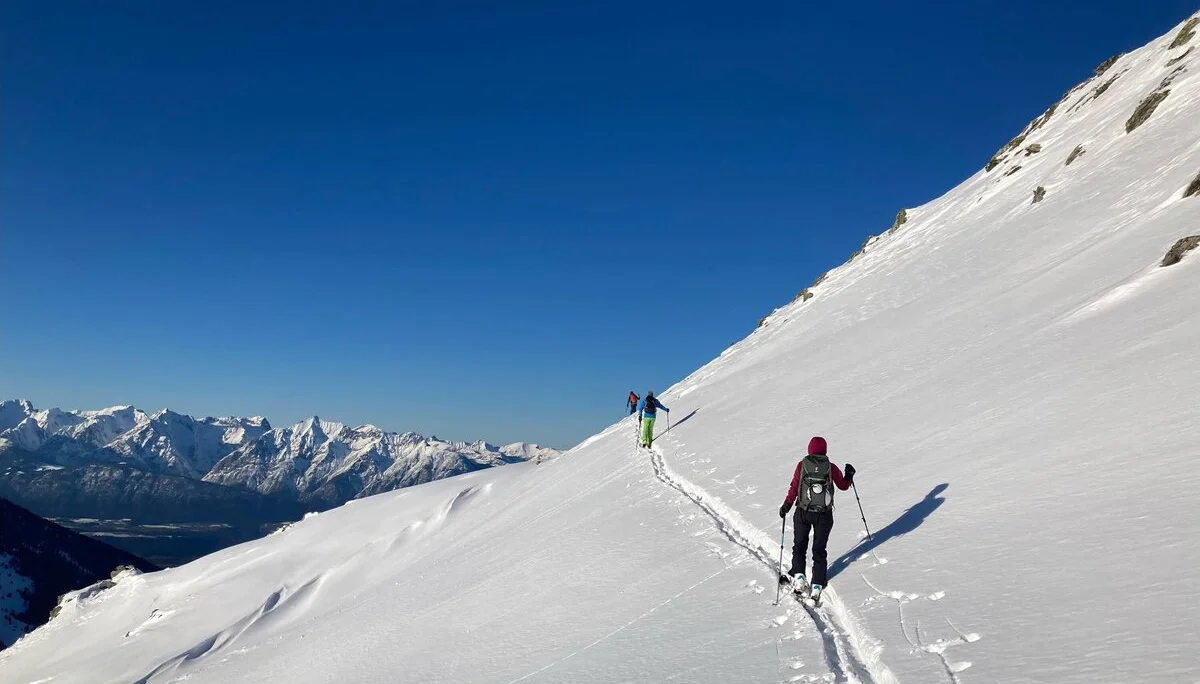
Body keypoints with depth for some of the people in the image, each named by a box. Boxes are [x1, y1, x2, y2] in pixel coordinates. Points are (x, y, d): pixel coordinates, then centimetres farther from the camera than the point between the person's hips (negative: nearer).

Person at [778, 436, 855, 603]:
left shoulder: (802, 464, -7)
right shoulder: (831, 467, -6)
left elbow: (794, 487, -7)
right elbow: (843, 486, 8)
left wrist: (787, 505, 3)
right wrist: (850, 475, 26)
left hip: (803, 513, 0)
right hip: (824, 515, 1)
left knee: (799, 546, 17)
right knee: (819, 550, 12)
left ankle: (798, 576, 2)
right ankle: (817, 586, 9)